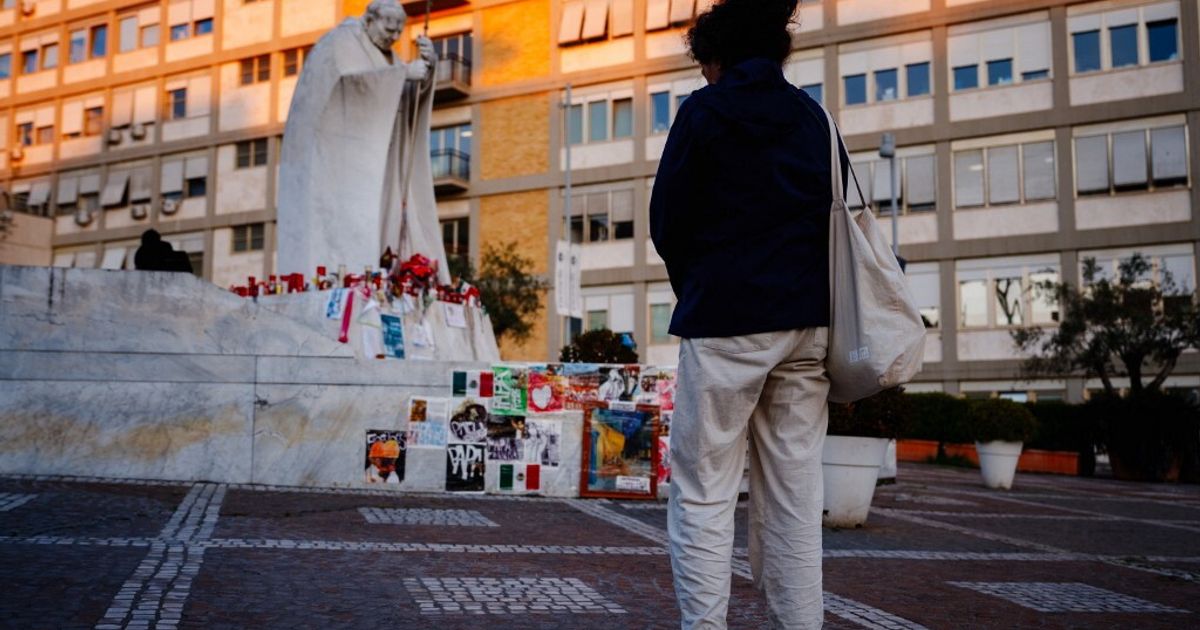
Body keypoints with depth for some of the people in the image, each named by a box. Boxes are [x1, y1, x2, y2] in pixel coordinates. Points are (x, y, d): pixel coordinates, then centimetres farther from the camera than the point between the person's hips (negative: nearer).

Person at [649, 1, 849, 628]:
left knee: (703, 496, 1)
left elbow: (668, 225, 0)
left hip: (724, 322, -5)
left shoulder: (704, 111, -1)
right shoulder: (812, 116, 14)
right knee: (794, 498, 8)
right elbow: (840, 217, 14)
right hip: (808, 323, 5)